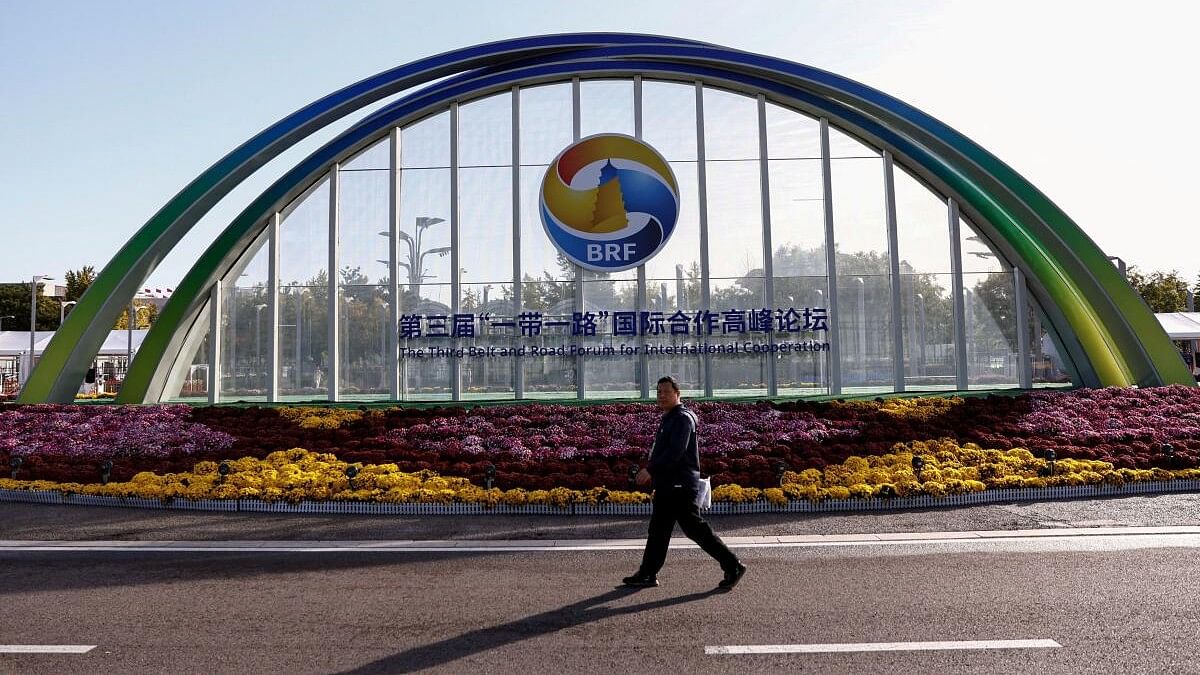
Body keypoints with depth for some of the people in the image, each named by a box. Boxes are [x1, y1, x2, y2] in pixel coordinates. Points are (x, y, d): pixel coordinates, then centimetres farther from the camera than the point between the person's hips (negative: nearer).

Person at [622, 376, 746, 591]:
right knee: (658, 530, 12)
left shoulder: (682, 419, -15)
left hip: (680, 487, -10)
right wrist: (653, 472, 16)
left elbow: (675, 452, -25)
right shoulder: (668, 419, 17)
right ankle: (647, 574, 19)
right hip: (668, 486, 10)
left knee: (695, 528, -6)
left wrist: (650, 470, -23)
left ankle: (733, 566, 4)